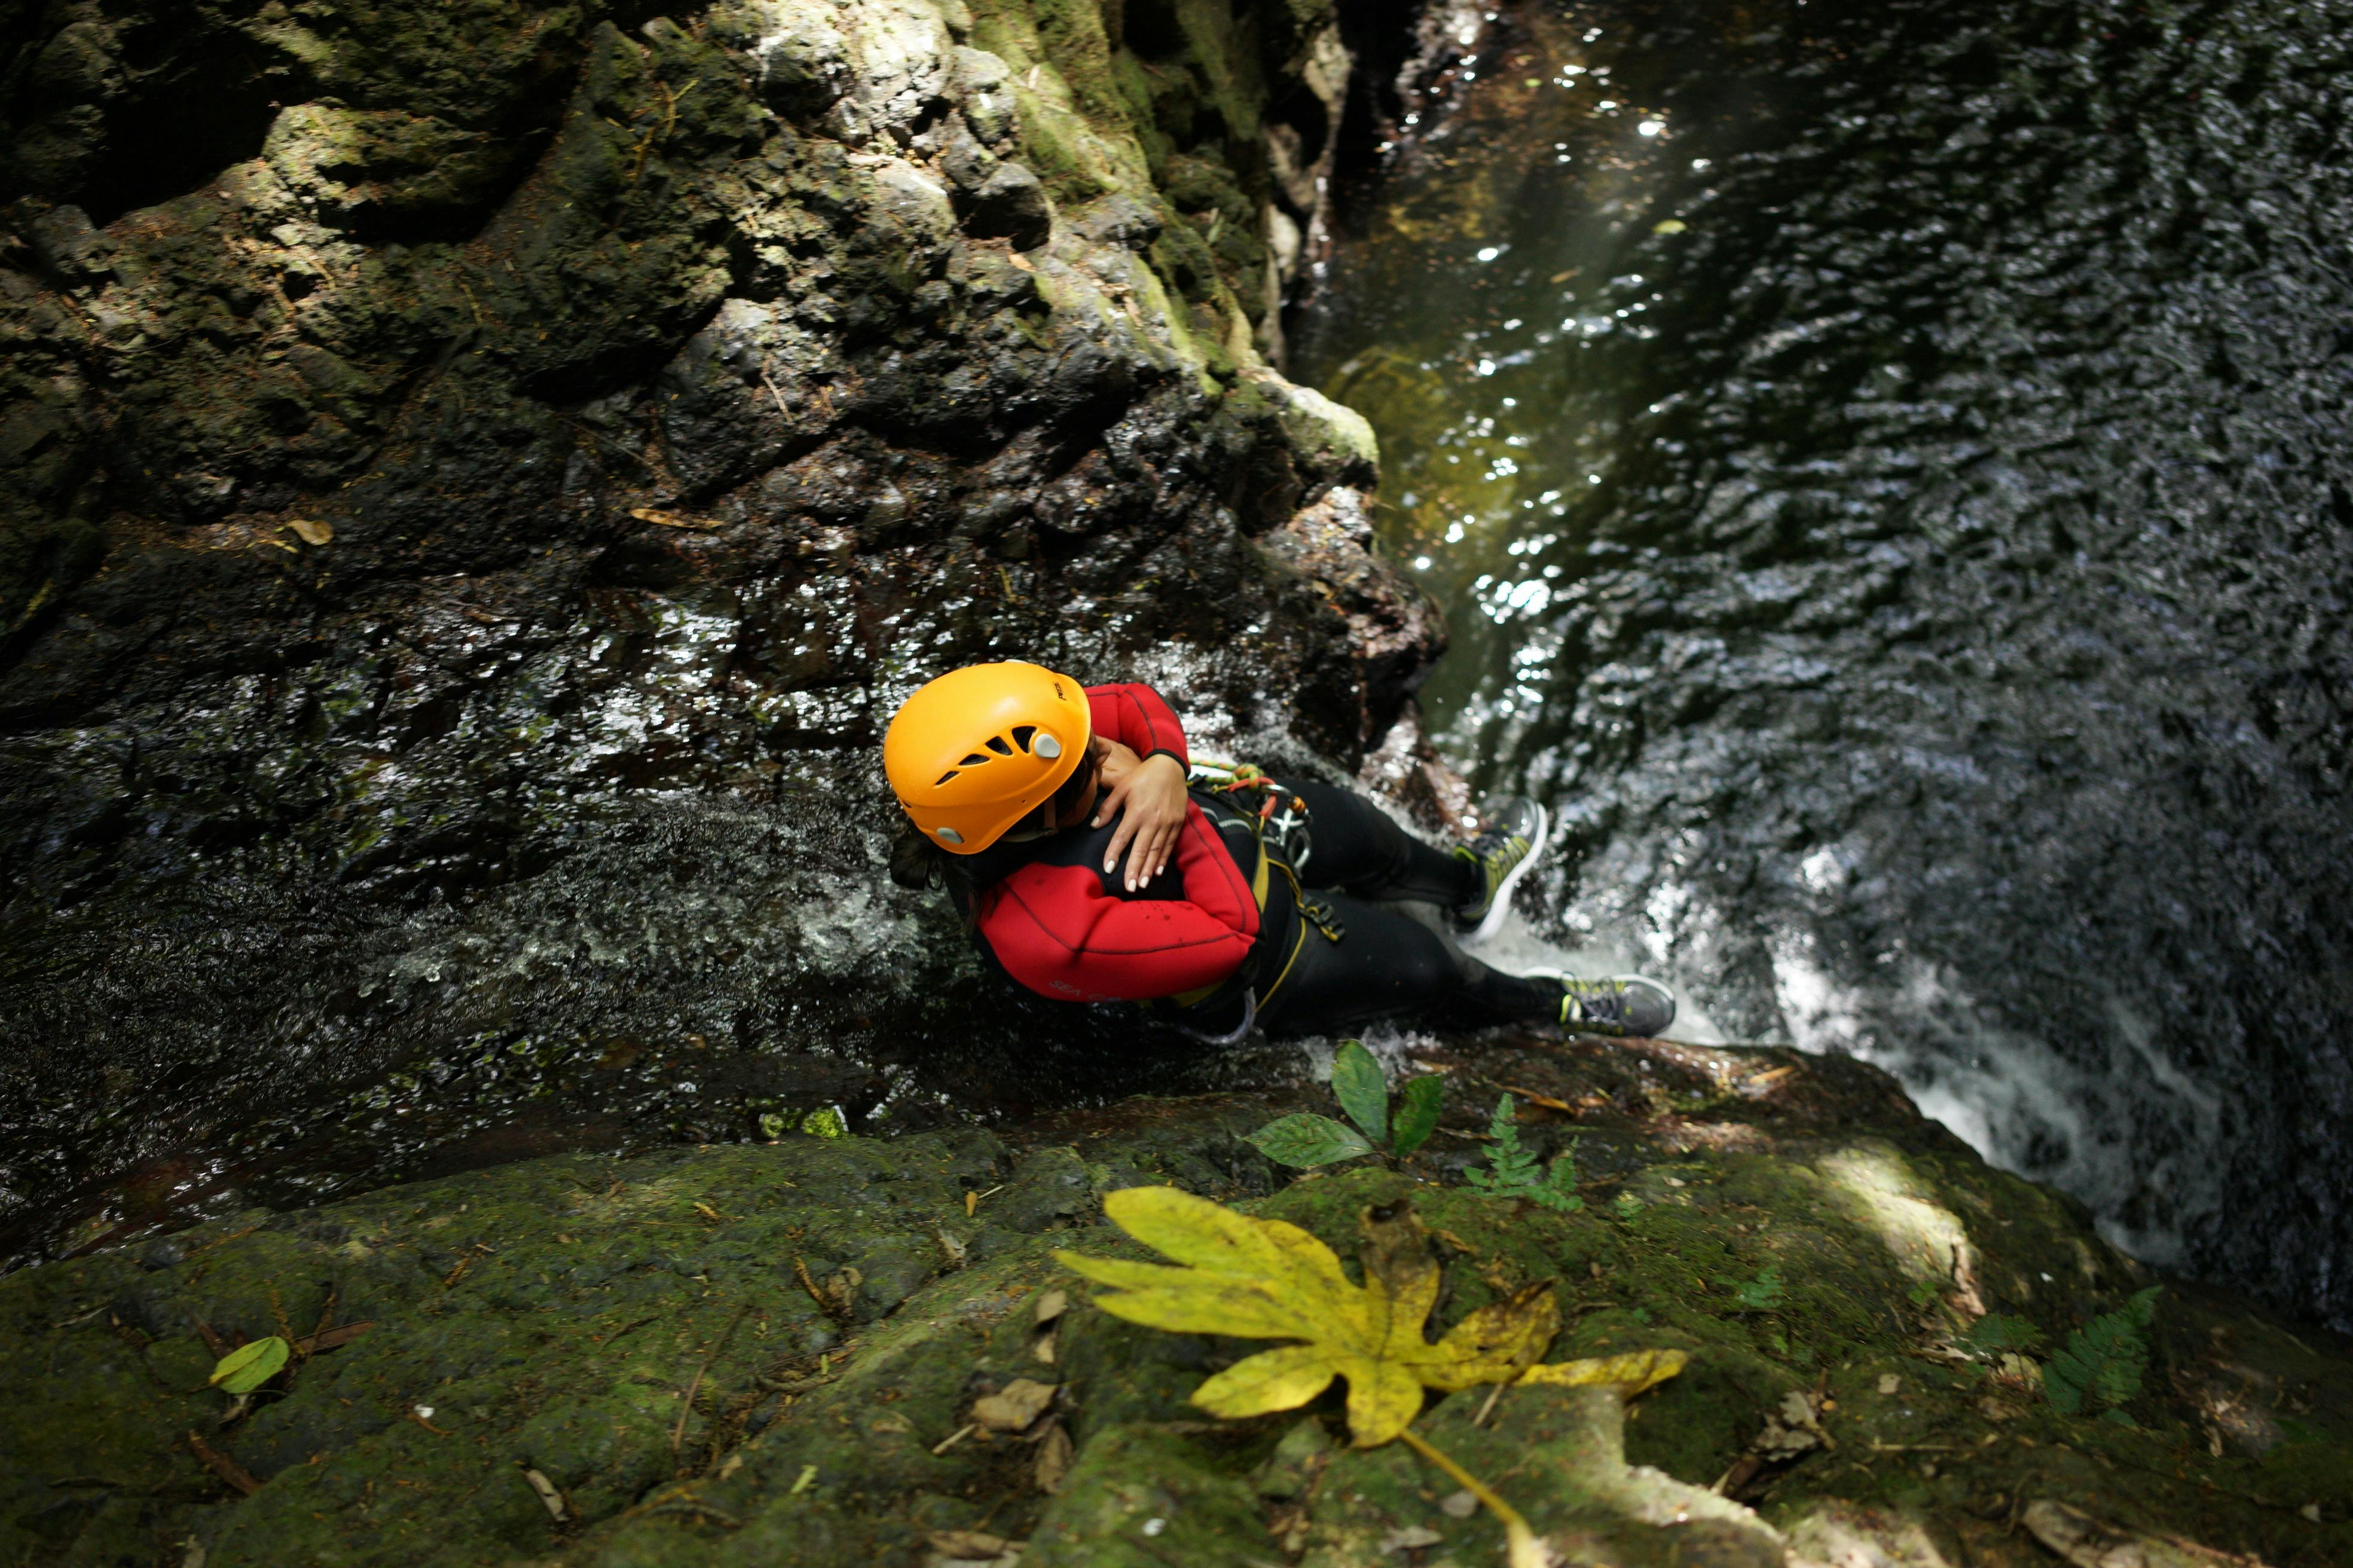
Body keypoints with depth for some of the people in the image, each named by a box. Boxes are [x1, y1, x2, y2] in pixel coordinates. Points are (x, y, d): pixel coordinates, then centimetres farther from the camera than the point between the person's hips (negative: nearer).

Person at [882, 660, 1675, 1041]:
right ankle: (1549, 1005, 35)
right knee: (1419, 960, 1)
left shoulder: (1005, 756, -26)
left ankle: (1467, 883, 53)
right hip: (1258, 966, -7)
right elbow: (1230, 933, -36)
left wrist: (1166, 769, -32)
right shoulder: (1056, 934, -45)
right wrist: (1183, 811, -32)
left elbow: (1135, 704, -12)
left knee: (1360, 829, 19)